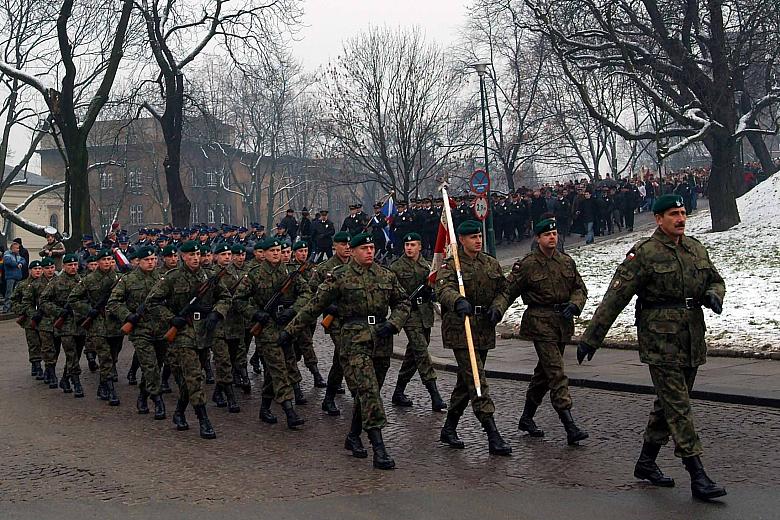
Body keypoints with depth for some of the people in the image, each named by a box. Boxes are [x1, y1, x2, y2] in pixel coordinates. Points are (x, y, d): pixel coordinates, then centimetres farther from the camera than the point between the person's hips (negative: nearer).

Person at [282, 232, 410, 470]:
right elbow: (314, 306, 1)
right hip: (354, 341, -5)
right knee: (368, 391, -14)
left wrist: (392, 324, -2)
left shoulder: (386, 276, 11)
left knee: (368, 393, 13)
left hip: (381, 341, 5)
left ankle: (353, 436, 32)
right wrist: (290, 331, 2)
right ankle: (378, 449, -17)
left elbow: (403, 302, 18)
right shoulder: (339, 277, -1)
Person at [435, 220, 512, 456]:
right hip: (460, 328, -7)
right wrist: (458, 302, -46)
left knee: (466, 380, 14)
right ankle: (493, 435, -14)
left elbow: (503, 290, 19)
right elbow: (443, 289, -24)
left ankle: (449, 428, 27)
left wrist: (496, 308, -2)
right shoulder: (451, 265, -7)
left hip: (485, 329, 7)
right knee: (477, 380, -12)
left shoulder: (492, 264, 13)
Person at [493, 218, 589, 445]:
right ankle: (570, 427, -15)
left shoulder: (567, 262, 9)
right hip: (540, 322, -6)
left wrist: (574, 305, -6)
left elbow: (580, 289, 14)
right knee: (556, 373, -13)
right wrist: (497, 309, -22)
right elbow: (508, 290, -5)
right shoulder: (526, 264, -6)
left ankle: (527, 418, 31)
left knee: (544, 371, 16)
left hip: (563, 322, 6)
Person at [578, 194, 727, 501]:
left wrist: (713, 294, -2)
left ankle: (646, 462, 30)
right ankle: (697, 476, -6)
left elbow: (715, 279, 25)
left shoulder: (696, 249, 11)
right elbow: (615, 298, -11)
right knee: (678, 407, -7)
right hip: (660, 340, -7)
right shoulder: (644, 254, -9)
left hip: (692, 342, 7)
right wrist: (591, 338, -13)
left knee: (669, 403, 16)